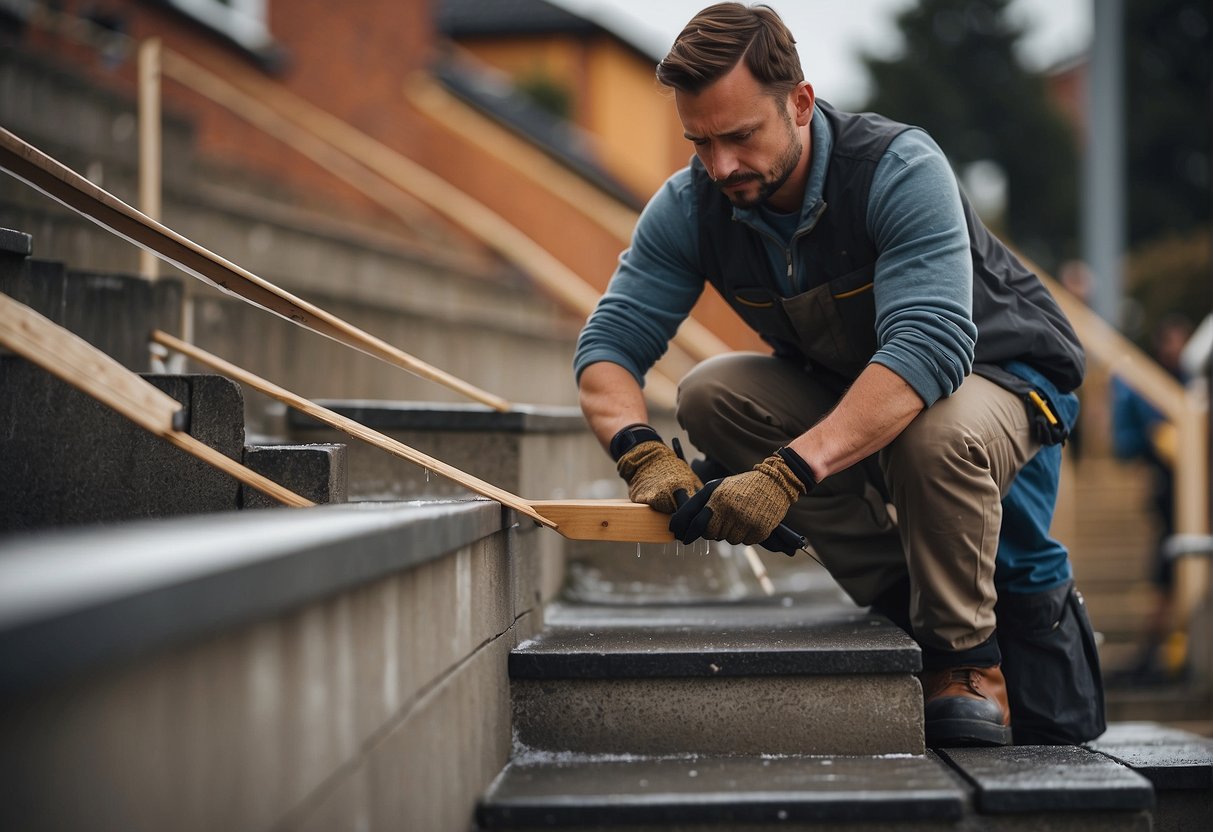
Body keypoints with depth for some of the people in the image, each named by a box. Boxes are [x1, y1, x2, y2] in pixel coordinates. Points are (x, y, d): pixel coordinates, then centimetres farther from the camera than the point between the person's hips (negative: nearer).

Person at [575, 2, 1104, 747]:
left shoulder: (900, 169, -31)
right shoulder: (690, 208, -15)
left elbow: (929, 346, -43)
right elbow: (609, 345, -18)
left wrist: (792, 470, -54)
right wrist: (643, 452, -41)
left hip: (999, 374, -6)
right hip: (846, 386, 6)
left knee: (936, 435, -39)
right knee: (710, 394, -19)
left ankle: (967, 658, -14)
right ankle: (901, 598, -9)